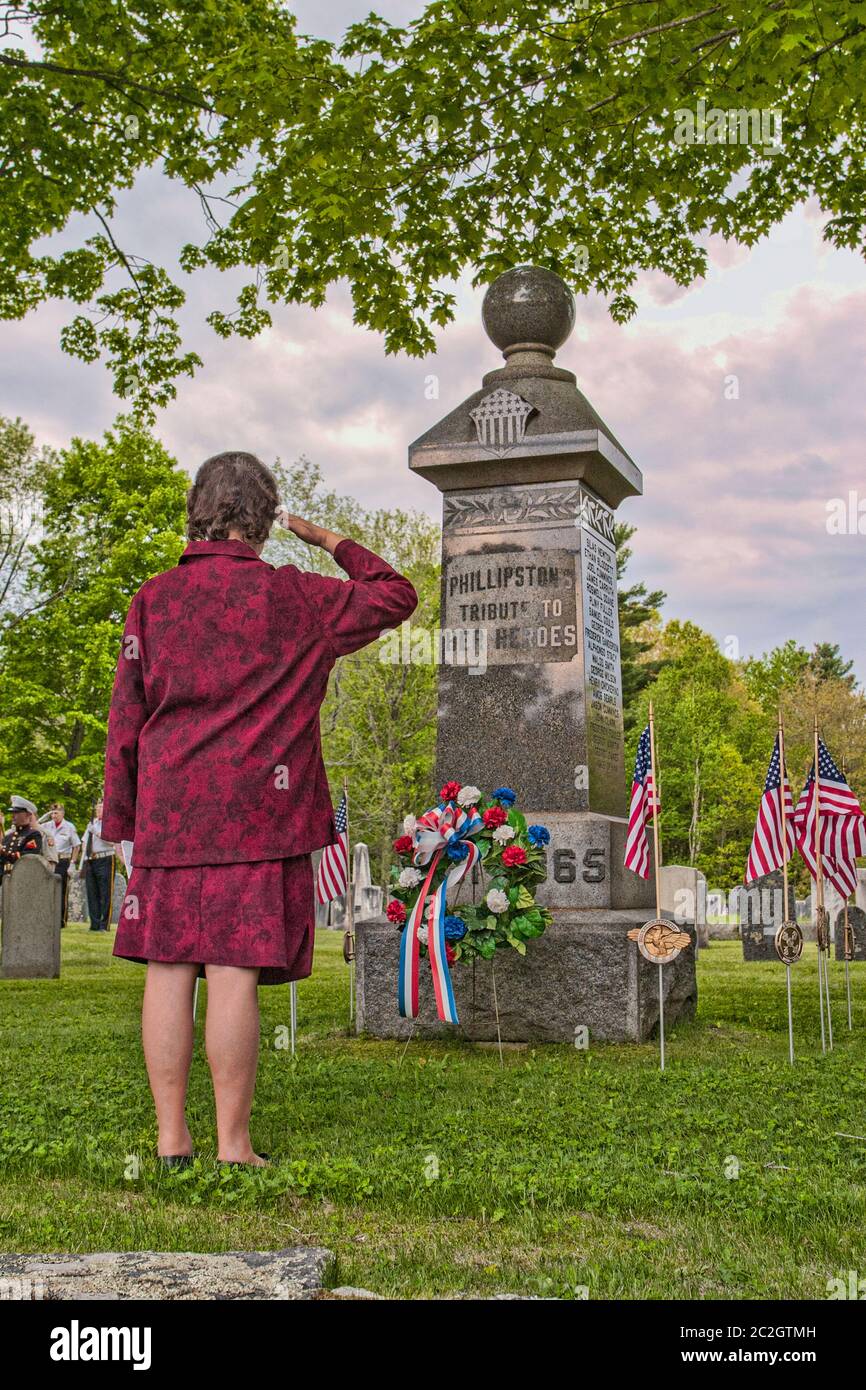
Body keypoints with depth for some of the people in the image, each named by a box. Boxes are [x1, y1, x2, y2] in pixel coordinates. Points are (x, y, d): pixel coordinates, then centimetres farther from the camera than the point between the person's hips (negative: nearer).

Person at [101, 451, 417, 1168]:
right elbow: (396, 596, 12)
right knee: (234, 970, -3)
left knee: (169, 966, 7)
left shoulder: (152, 598, 8)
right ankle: (233, 1144, 3)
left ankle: (171, 1137, 14)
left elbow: (127, 717, 8)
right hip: (256, 812, -3)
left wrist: (123, 816, 13)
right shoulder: (290, 596, 0)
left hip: (168, 812, 4)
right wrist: (332, 542, 20)